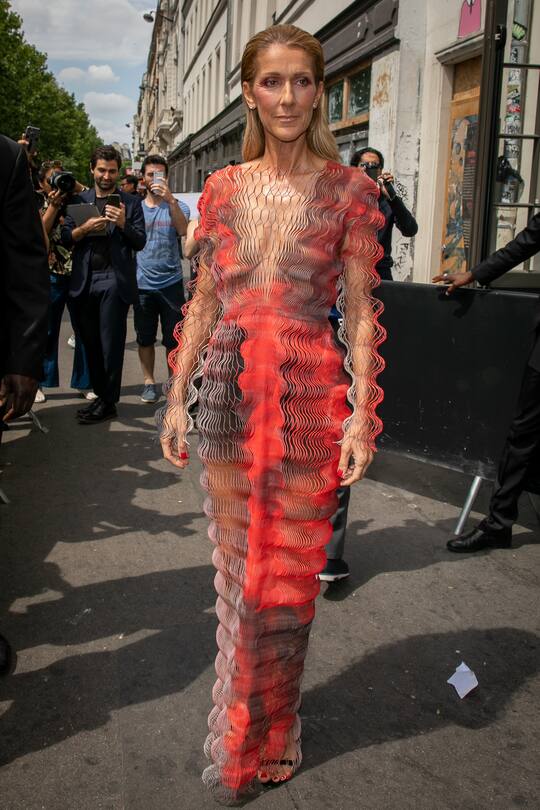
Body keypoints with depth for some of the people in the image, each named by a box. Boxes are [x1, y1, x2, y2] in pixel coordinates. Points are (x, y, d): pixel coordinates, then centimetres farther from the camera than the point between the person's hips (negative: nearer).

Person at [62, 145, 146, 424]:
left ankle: (108, 403, 2)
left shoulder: (131, 203, 7)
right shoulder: (79, 200, 14)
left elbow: (140, 242, 1)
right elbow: (65, 239, 8)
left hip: (114, 279, -3)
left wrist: (123, 224, -16)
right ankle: (99, 395, 16)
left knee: (111, 344, -4)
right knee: (91, 343, 7)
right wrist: (85, 228, -11)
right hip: (84, 281, 3)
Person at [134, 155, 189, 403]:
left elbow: (182, 229, -19)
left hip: (171, 282, -2)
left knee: (173, 338, 3)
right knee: (145, 338, 9)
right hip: (142, 283, 2)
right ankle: (149, 382, 20)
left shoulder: (177, 206, 2)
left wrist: (170, 200, -30)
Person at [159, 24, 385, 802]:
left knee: (286, 575, 7)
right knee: (236, 569, 13)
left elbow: (360, 312, -4)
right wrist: (177, 397, 5)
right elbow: (204, 301, 10)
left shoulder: (348, 189, -1)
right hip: (229, 391, 3)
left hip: (310, 395, -3)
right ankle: (249, 730, 35)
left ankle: (260, 737, 30)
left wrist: (362, 414, -10)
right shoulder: (223, 189, 8)